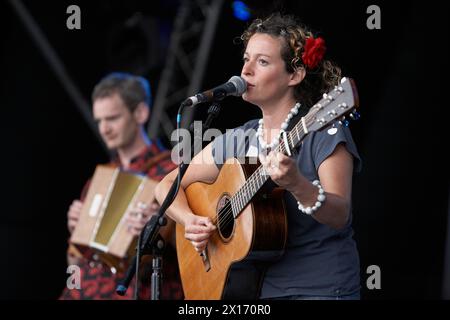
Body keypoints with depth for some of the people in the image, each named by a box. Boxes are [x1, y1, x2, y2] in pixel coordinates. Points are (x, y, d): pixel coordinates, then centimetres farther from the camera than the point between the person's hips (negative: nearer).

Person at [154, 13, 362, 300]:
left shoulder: (323, 132, -7)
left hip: (320, 287, -5)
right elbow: (167, 185, 15)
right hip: (259, 285, 5)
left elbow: (339, 216, -18)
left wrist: (296, 185, -36)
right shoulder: (236, 140, 9)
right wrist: (190, 221, -4)